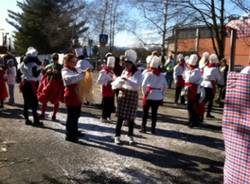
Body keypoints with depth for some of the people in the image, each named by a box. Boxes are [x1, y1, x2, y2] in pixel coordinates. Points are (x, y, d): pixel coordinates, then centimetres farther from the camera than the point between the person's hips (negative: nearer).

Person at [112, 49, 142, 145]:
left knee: (131, 118, 6)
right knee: (120, 117, 4)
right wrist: (119, 87, -10)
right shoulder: (124, 72, 7)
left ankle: (130, 136, 23)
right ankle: (117, 136, 13)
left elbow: (137, 86, -22)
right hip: (122, 96, 3)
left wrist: (127, 80, -30)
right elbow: (117, 83, 13)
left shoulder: (138, 73, -7)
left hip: (132, 97, -3)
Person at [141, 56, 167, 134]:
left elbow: (143, 85, -18)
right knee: (154, 113, 11)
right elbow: (165, 86, 8)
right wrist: (162, 94, 14)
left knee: (145, 112, 10)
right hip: (158, 97, 3)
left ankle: (143, 128, 13)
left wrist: (144, 93, -6)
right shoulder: (162, 76, 3)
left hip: (149, 96, -3)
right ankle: (153, 129, 15)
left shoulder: (149, 74, -10)